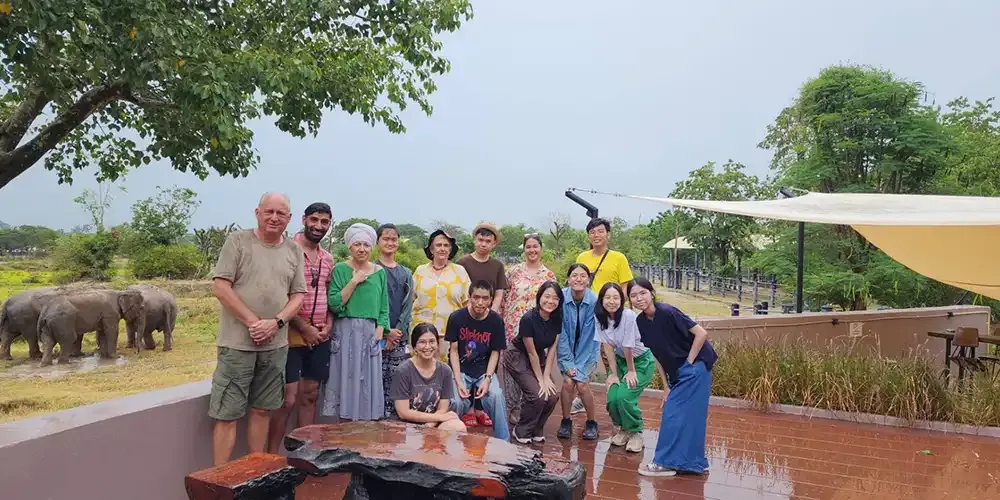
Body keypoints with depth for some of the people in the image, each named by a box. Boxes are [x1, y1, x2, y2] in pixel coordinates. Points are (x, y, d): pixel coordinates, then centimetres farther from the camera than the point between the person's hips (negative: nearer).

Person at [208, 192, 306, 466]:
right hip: (237, 342, -4)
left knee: (263, 410, 13)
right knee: (227, 414, 0)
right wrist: (252, 322, -14)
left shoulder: (294, 251, 8)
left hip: (276, 344, 4)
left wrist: (276, 322, -10)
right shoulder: (237, 241, -4)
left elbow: (298, 295, 7)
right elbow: (220, 287, -10)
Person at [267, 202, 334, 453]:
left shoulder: (328, 259, 11)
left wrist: (328, 326, 1)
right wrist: (304, 328, -13)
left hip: (320, 338, 6)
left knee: (310, 397, 11)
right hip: (293, 336, -6)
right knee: (287, 400, -4)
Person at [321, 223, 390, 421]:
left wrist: (379, 332, -1)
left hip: (370, 334, 3)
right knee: (345, 381, -1)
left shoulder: (379, 272, 10)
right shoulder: (340, 269, 0)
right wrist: (354, 281, -12)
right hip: (345, 332, -3)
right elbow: (334, 304, -8)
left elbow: (384, 307, 11)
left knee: (368, 385, 4)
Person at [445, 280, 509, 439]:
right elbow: (454, 351, -5)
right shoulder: (457, 317, -11)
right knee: (456, 402, -27)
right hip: (461, 369, -1)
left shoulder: (496, 320, -8)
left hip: (484, 370, 1)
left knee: (496, 396, -27)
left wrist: (487, 378, -14)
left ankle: (503, 442, -9)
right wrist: (458, 381, -14)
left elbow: (495, 353, -1)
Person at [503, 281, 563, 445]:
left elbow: (552, 348, -6)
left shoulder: (557, 319, -11)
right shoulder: (529, 319, -28)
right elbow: (531, 352, -21)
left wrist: (547, 377, -11)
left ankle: (536, 430, 14)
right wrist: (540, 380, -16)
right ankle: (521, 432, 3)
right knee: (537, 395, -20)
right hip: (518, 357, -6)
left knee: (553, 396, -10)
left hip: (539, 358, 6)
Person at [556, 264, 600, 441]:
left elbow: (591, 336, -16)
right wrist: (568, 363, -15)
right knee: (568, 382, -15)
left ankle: (592, 422, 12)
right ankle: (566, 421, 9)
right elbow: (560, 333, -14)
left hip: (587, 350, 0)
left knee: (582, 384, -13)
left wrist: (579, 366, -17)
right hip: (566, 348, 1)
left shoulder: (595, 301, -21)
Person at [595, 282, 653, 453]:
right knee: (612, 398, -11)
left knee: (624, 396, -21)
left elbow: (628, 347, -21)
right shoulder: (599, 317, -12)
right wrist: (614, 373, -9)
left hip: (641, 360, -5)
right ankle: (623, 428, 19)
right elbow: (607, 346, -10)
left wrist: (631, 371, -13)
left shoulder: (628, 315, -29)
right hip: (620, 360, 5)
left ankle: (636, 432, 4)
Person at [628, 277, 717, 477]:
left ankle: (666, 462, 3)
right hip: (678, 373, 7)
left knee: (674, 414, -6)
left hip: (695, 368, -7)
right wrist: (666, 385, 5)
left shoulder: (667, 312, -22)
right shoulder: (641, 322, -1)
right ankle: (694, 462, 23)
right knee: (689, 415, 12)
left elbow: (701, 333, -21)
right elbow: (657, 356, 7)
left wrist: (689, 362, -15)